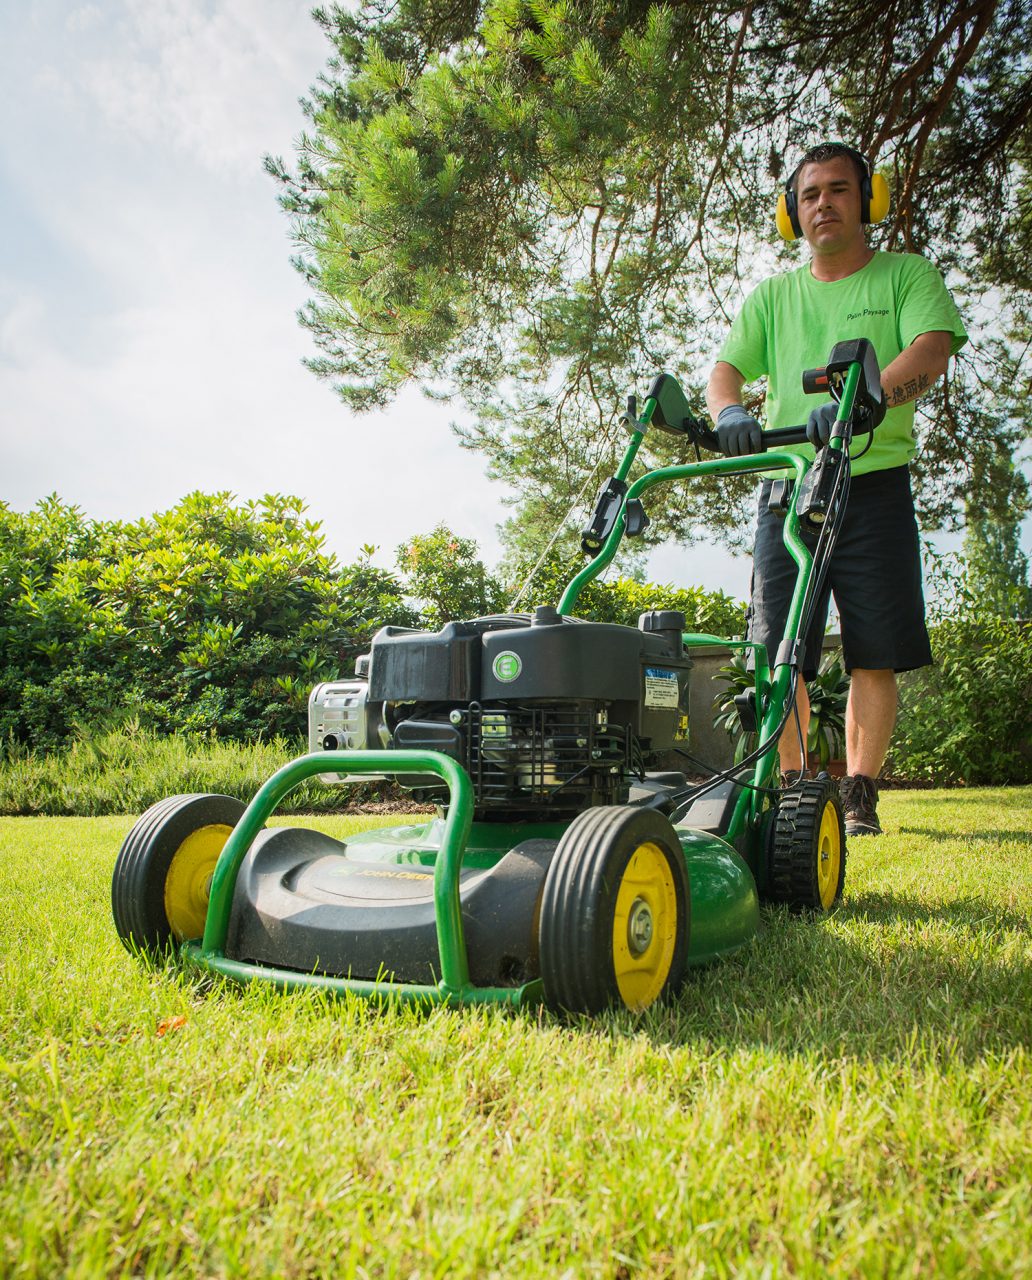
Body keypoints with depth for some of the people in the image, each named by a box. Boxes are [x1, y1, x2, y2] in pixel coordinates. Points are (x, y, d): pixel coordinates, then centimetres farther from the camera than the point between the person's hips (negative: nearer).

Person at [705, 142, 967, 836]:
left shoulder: (908, 275, 10)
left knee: (875, 652, -5)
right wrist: (730, 411, -18)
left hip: (874, 484, -2)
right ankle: (793, 787, 9)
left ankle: (860, 793, 5)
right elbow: (726, 369, 7)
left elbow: (932, 350, -9)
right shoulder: (772, 296, 18)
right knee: (781, 650, -2)